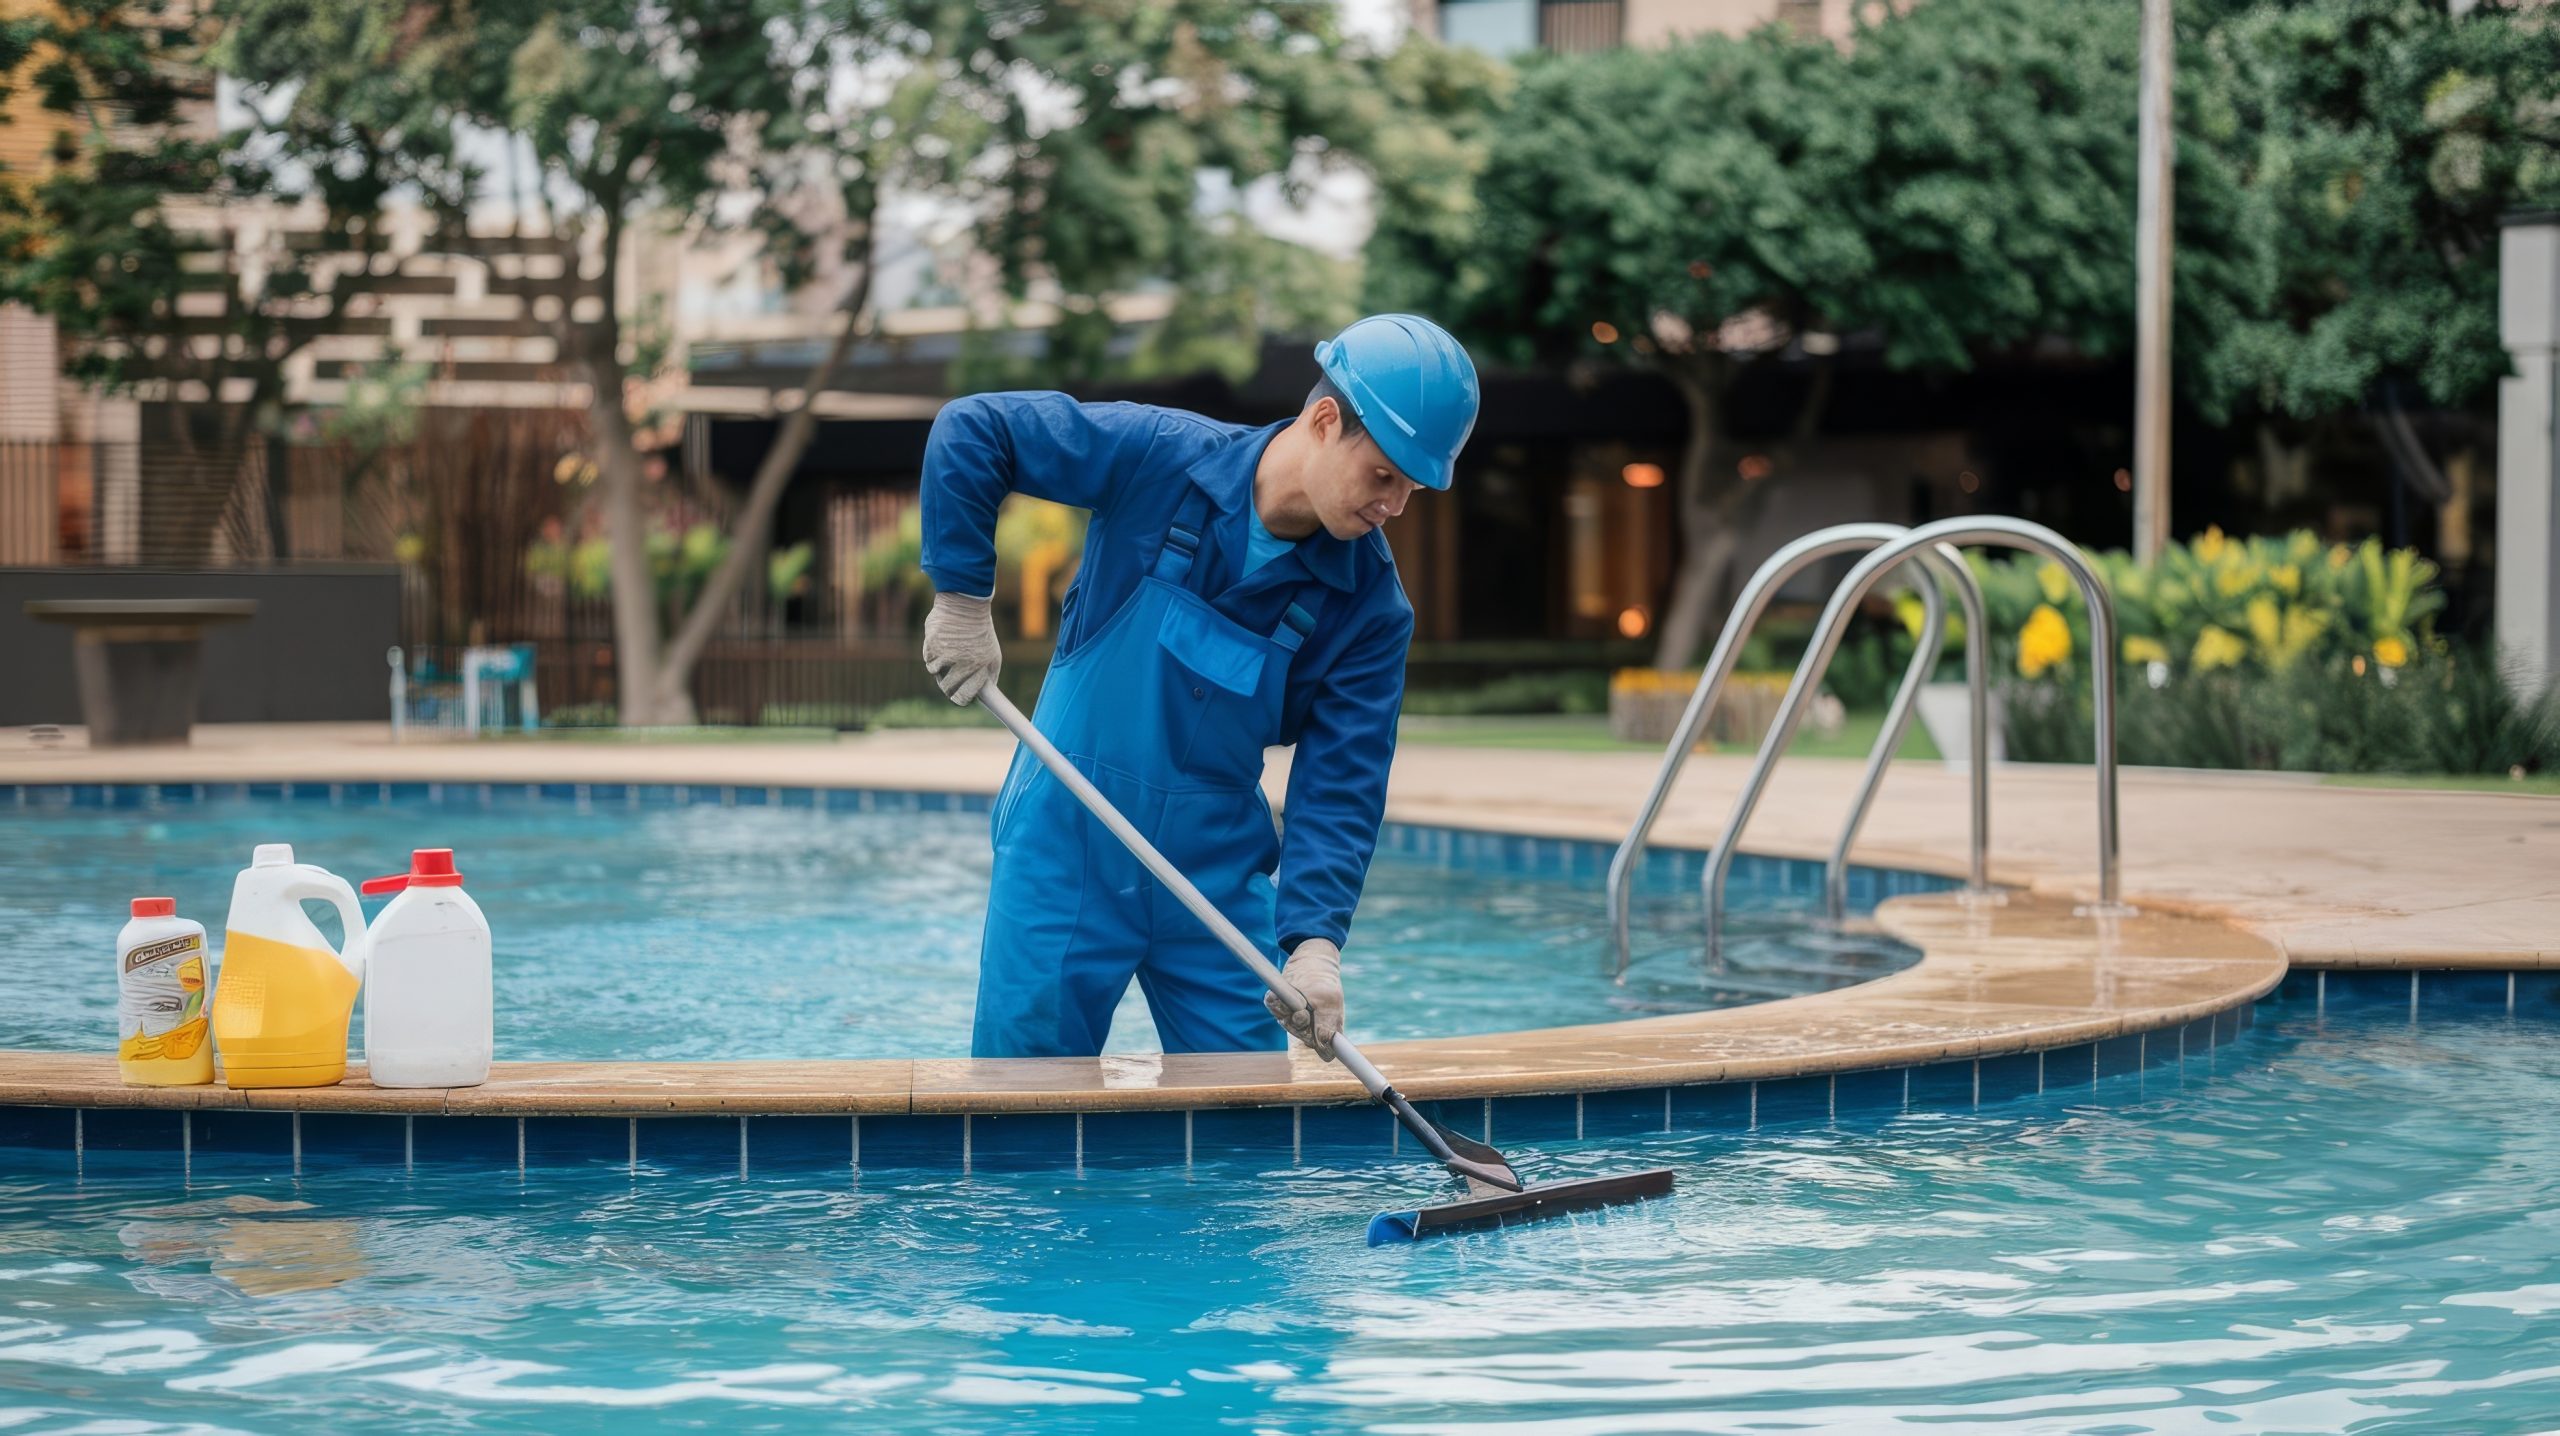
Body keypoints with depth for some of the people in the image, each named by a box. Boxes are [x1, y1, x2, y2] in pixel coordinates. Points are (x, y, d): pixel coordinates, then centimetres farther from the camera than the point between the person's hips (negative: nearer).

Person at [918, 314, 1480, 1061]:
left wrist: (1315, 938, -27)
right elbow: (970, 428, -10)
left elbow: (1340, 790, -13)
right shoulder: (1157, 455, -16)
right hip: (1066, 853, -2)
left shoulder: (1370, 604, -10)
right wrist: (962, 597, -12)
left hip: (1219, 877, 2)